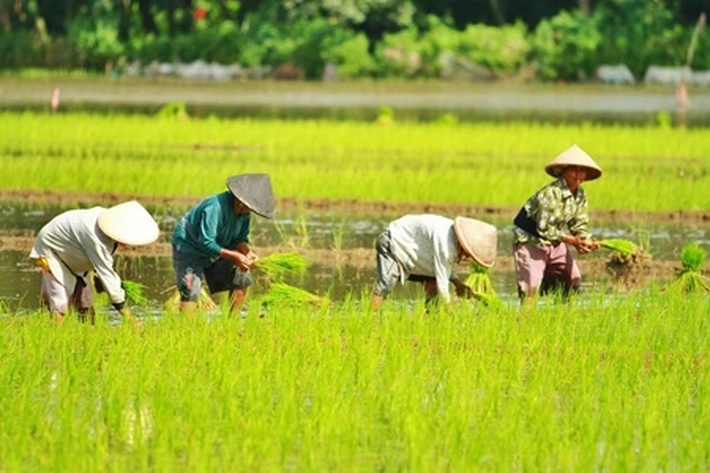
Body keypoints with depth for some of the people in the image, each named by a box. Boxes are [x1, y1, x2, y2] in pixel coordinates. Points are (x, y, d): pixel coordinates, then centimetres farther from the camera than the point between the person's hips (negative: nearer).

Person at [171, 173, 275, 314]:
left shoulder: (244, 212, -7)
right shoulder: (216, 207, -34)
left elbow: (240, 238, 4)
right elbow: (206, 242, -33)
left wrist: (247, 252, -19)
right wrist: (234, 256, -34)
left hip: (214, 251, 8)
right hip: (189, 248, -8)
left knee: (241, 277, 3)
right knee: (191, 292, -22)